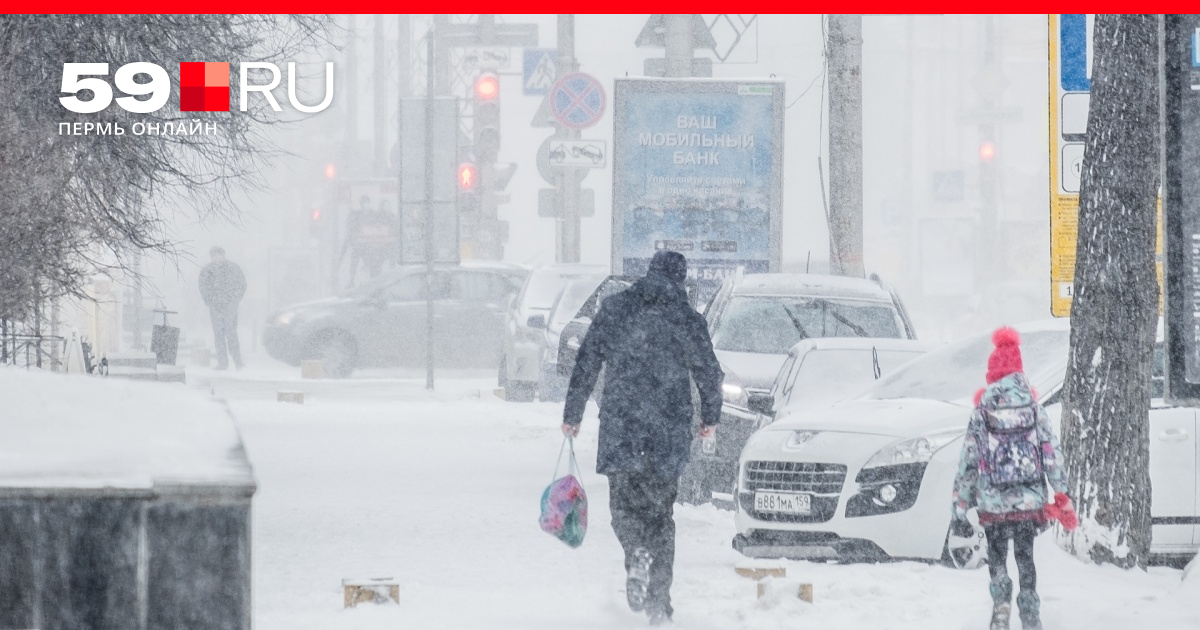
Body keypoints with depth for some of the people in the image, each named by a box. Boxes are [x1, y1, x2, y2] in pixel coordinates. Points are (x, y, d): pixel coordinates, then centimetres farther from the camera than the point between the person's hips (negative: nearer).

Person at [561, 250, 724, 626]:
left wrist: (572, 415, 12)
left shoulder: (614, 310, 3)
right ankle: (659, 601, 6)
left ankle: (638, 553, -21)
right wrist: (710, 418, 22)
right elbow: (710, 374, 5)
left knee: (623, 502, 10)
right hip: (669, 433, 1)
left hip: (619, 429, -1)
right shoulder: (687, 319, 1)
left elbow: (585, 365, 3)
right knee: (661, 511, 9)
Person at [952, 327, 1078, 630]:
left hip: (993, 503, -2)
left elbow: (967, 463, -3)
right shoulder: (1035, 409, 1)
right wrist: (1062, 497, 6)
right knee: (1026, 560, 13)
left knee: (997, 559, 10)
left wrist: (960, 507, 2)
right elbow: (1053, 455, 1)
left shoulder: (981, 413, -5)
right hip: (1029, 501, 2)